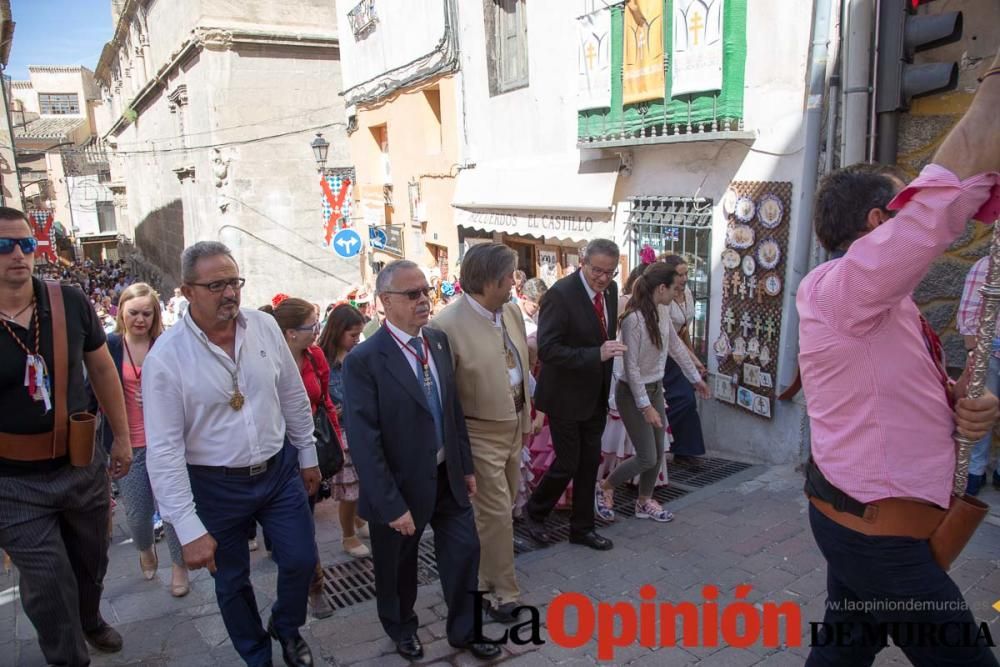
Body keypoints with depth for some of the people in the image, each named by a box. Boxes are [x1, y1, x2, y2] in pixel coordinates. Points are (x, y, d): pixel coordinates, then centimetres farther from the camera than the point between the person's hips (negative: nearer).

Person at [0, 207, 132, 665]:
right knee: (49, 586, 3)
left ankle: (90, 620, 53)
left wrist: (122, 437, 8)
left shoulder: (69, 303, -7)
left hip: (83, 468, 3)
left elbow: (102, 371, 5)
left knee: (91, 564, 23)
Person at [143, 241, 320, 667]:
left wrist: (307, 455, 12)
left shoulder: (264, 326, -7)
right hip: (215, 486, -2)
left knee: (301, 561, 11)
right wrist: (189, 529, -19)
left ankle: (286, 628, 44)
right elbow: (164, 449, -18)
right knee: (231, 581, 16)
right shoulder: (166, 357, -18)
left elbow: (294, 397, 5)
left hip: (280, 469, 3)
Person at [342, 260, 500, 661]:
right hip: (402, 484, -5)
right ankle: (402, 630, 47)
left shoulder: (439, 341, 0)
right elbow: (364, 443, -22)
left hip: (447, 477, 5)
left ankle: (464, 630, 38)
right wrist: (391, 505, -21)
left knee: (465, 551, 14)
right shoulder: (363, 361, -21)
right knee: (398, 567, 18)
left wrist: (465, 465, 10)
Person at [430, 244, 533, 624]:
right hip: (480, 432, -8)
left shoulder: (512, 311, 0)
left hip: (513, 425, 8)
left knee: (504, 505, 22)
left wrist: (525, 414, 15)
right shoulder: (448, 325, -24)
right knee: (495, 512, 2)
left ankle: (487, 570, 45)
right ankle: (501, 592, 22)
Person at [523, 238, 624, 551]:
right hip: (567, 396, -7)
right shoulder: (561, 293, -21)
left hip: (596, 396, 7)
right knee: (567, 464, 3)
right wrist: (596, 354, -31)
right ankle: (535, 512, 29)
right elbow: (547, 349, -25)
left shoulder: (610, 290, 2)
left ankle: (582, 527, 30)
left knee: (590, 463, 14)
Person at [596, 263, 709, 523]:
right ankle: (605, 488, 18)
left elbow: (676, 347, 13)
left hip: (655, 388, 8)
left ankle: (644, 502, 30)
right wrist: (645, 406, -22)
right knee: (647, 457, -4)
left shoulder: (663, 312, -2)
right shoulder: (634, 318, -26)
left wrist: (695, 378, 22)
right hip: (632, 392, -8)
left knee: (658, 453, 12)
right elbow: (631, 367, -23)